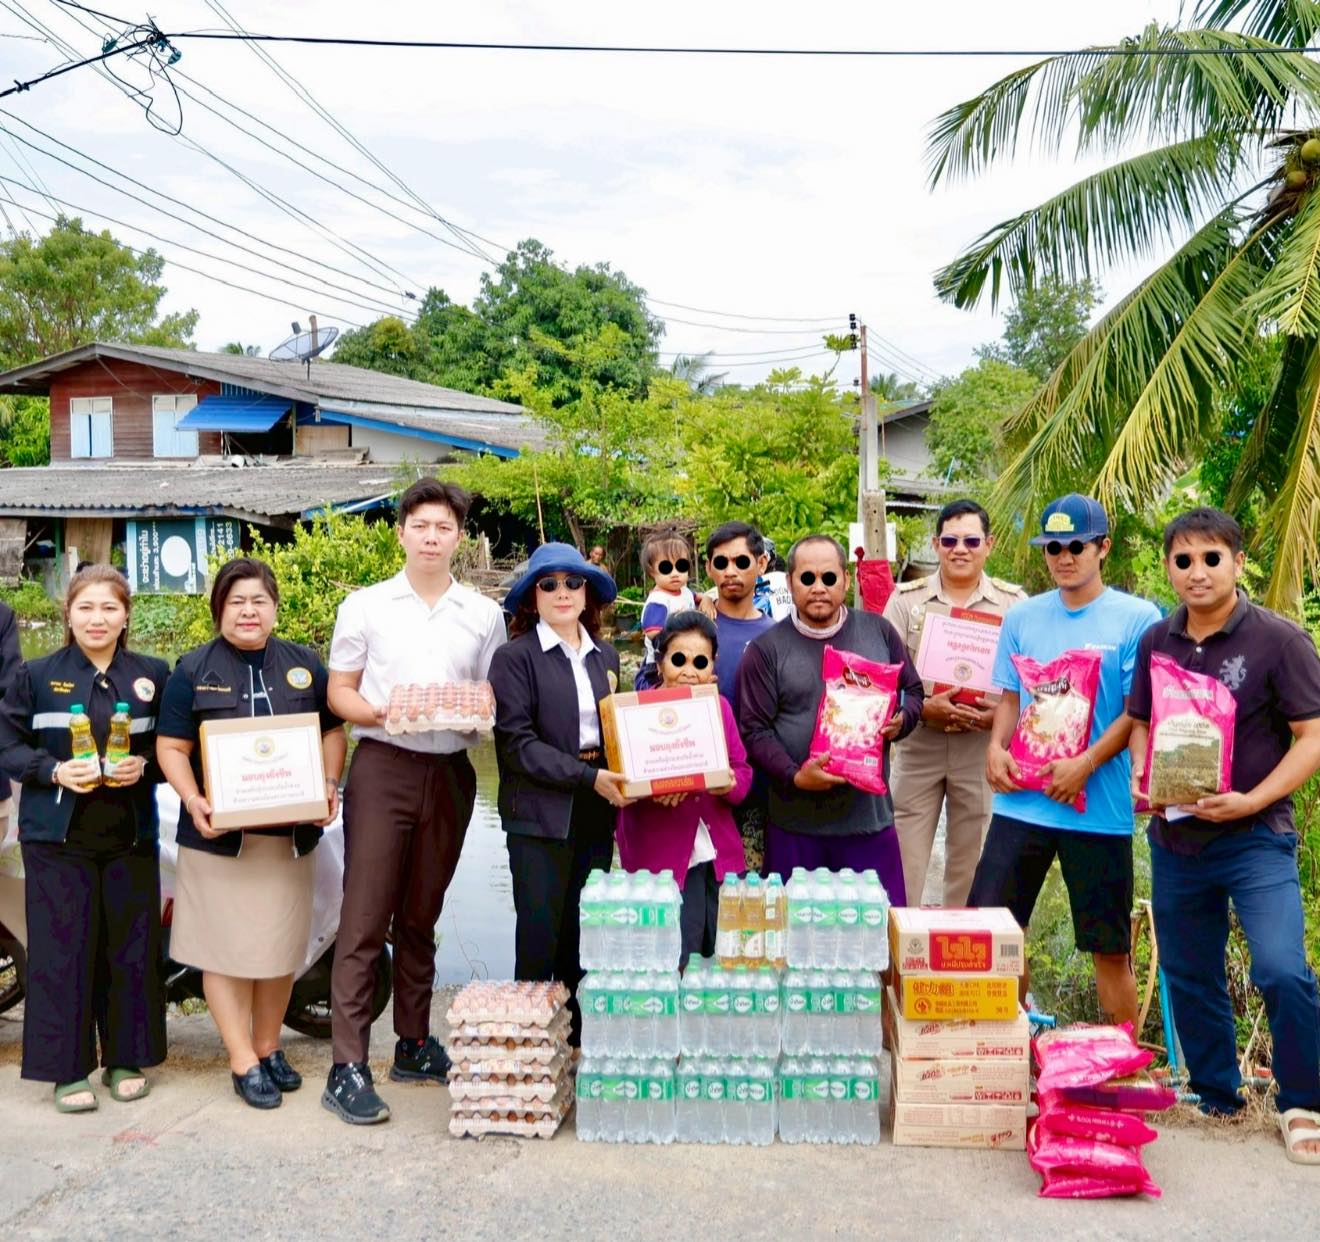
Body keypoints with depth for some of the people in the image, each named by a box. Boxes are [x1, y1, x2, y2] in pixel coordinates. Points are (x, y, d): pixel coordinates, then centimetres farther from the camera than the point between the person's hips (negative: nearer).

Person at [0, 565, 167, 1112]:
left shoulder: (152, 675, 7)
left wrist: (144, 766, -10)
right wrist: (55, 771, -14)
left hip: (130, 835, 2)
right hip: (59, 837, -1)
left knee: (132, 949, 5)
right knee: (62, 951, 0)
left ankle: (126, 1059, 20)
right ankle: (68, 1069, 12)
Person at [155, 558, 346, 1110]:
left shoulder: (305, 665, 9)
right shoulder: (193, 670, 2)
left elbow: (333, 731, 11)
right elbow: (171, 747, -1)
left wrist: (329, 785, -5)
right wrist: (193, 801, -16)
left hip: (290, 833, 3)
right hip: (220, 833, -2)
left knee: (281, 945, 10)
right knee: (226, 947, 1)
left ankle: (269, 1047, 27)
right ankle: (243, 1063, 12)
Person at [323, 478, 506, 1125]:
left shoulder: (484, 614, 9)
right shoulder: (365, 606, 3)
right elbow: (339, 692, 4)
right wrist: (379, 713, -15)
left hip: (451, 773, 3)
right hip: (382, 767, -3)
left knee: (420, 919, 14)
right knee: (364, 919, -5)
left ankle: (413, 1046, 25)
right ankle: (347, 1066, -1)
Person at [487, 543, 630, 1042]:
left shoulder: (605, 656, 14)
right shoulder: (515, 657, -3)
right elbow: (515, 742, -11)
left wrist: (620, 779, -1)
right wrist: (587, 776, -17)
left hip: (597, 813, 5)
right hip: (541, 813, -5)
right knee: (540, 932, -1)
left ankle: (579, 1033, 20)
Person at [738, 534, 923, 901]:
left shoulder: (879, 632, 7)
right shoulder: (766, 649, 0)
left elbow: (914, 691, 16)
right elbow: (753, 730, -3)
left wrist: (900, 722, -6)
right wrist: (794, 776, -17)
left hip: (871, 818, 2)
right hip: (795, 826, -2)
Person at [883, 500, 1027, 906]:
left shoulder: (1014, 603, 4)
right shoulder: (906, 599, 4)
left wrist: (1001, 713, -15)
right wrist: (925, 708, -18)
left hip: (983, 748, 0)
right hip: (918, 745, 0)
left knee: (971, 871, 11)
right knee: (902, 870, 2)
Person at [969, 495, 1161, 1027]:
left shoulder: (1137, 618, -3)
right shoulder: (1023, 617, 8)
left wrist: (1087, 763, -18)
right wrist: (996, 747, -4)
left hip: (1101, 805, -3)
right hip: (1022, 799, 4)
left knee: (1110, 944, 7)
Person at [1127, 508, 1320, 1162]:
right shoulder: (1156, 641, 4)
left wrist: (1252, 800, -19)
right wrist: (1142, 776, -4)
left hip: (1254, 836, -5)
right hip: (1174, 835, 5)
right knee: (1188, 975, 14)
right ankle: (1215, 1098, 33)